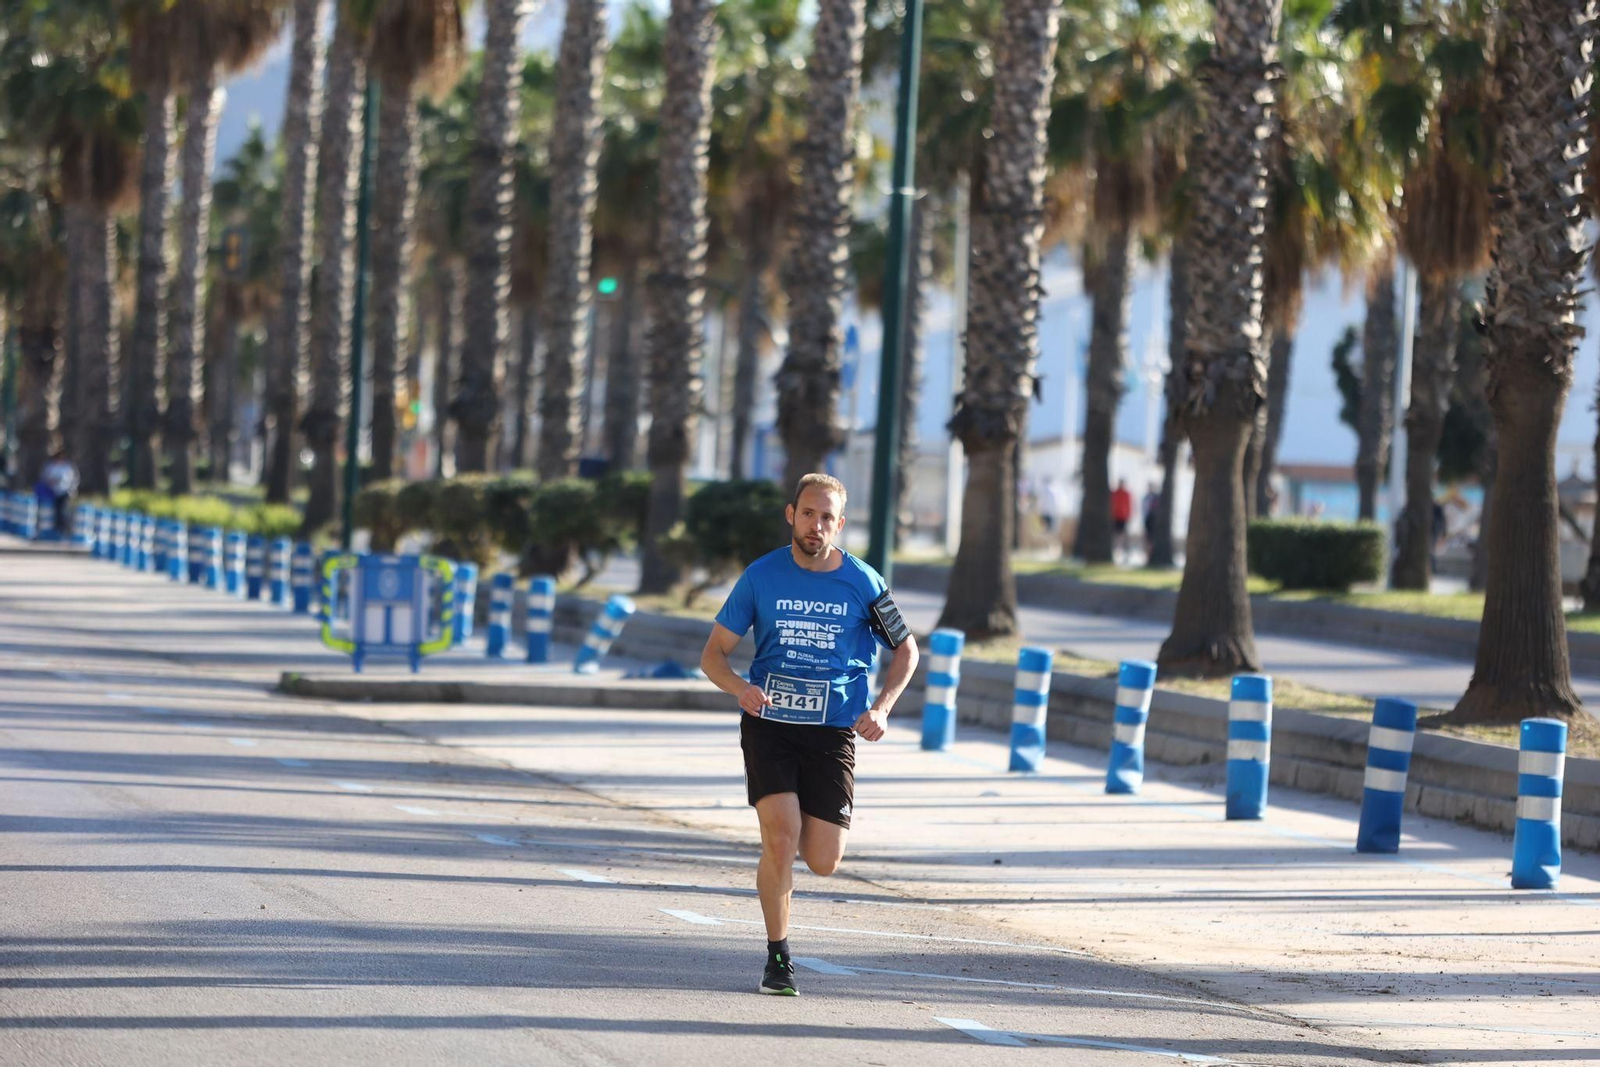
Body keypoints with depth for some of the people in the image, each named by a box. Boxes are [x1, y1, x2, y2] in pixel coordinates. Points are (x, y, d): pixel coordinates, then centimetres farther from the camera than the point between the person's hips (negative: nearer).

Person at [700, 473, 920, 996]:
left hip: (832, 731, 1)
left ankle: (808, 824, 35)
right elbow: (713, 653, 3)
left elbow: (906, 650, 12)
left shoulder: (862, 584, -1)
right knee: (781, 837, -20)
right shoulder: (762, 576, -1)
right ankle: (778, 958, -5)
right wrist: (740, 688, -19)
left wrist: (881, 708, -5)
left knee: (823, 861, -4)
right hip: (769, 723, -1)